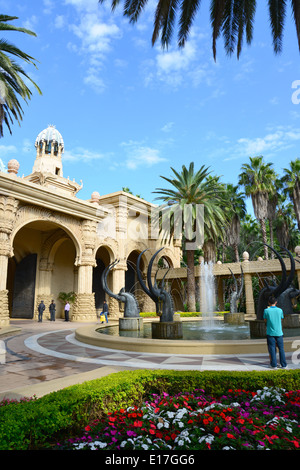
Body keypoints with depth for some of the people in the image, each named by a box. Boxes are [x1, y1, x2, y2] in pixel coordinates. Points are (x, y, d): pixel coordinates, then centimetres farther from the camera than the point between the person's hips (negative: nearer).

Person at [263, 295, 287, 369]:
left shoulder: (266, 310, -8)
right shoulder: (280, 310, -3)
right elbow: (281, 320, 9)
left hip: (270, 333, -1)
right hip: (279, 332, 2)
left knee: (272, 349, 5)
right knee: (281, 349, 11)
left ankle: (274, 365, 7)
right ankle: (283, 365, 14)